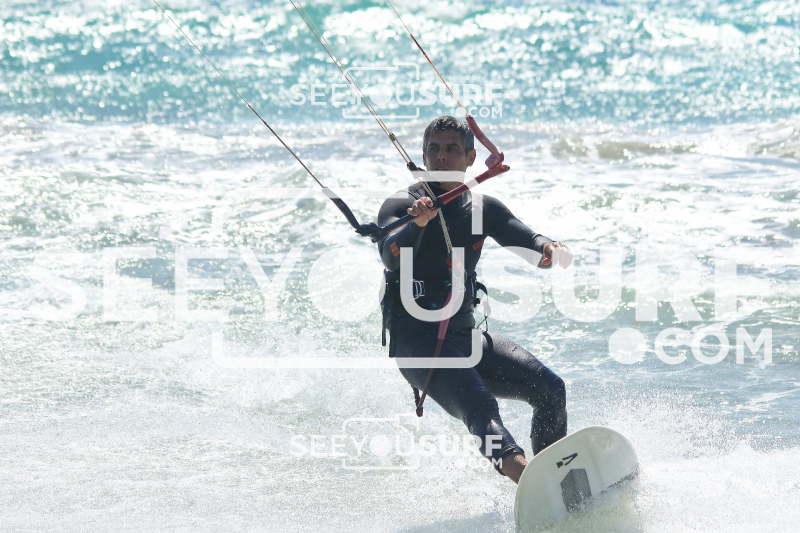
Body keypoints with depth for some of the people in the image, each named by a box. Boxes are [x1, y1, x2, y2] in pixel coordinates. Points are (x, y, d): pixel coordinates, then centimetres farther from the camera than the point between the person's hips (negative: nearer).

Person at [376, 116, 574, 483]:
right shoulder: (401, 205, -3)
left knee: (549, 388, -10)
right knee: (480, 407, -30)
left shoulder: (483, 209, 14)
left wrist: (552, 251, -20)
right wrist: (417, 223, -44)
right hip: (415, 339, -6)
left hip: (465, 333, 6)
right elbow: (390, 257, -23)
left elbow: (530, 243, 4)